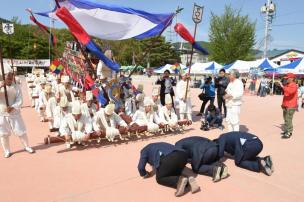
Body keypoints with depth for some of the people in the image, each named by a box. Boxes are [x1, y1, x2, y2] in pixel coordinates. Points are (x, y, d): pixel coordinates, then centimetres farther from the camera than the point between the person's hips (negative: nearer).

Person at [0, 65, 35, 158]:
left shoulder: (16, 86, -4)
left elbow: (20, 100, -11)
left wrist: (13, 107, -28)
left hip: (14, 113, 0)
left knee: (21, 131, 8)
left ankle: (27, 146, 28)